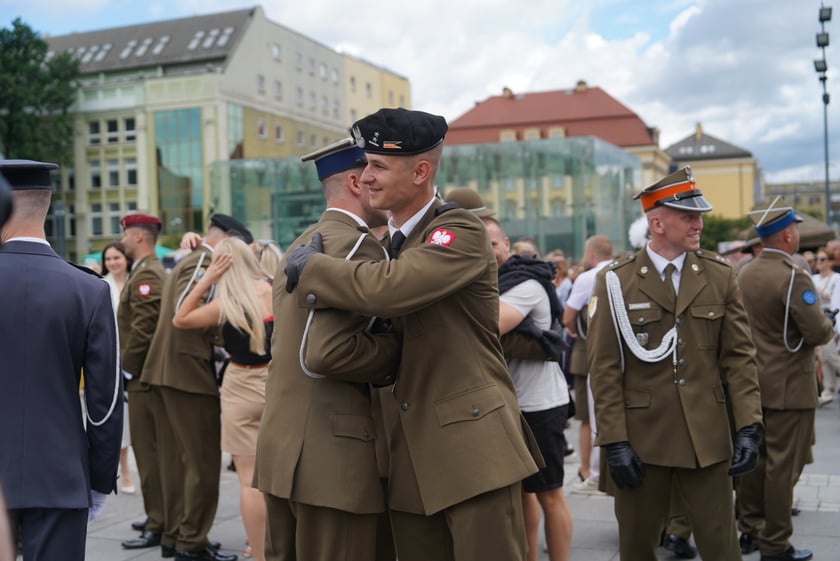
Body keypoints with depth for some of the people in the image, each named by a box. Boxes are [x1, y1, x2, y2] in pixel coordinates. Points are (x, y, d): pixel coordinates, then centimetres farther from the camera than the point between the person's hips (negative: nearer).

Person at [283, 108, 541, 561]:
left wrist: (310, 267, -13)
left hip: (472, 443, -7)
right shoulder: (385, 241, 15)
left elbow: (388, 288, -28)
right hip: (411, 454, 8)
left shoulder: (461, 231, -11)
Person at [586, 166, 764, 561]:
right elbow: (604, 368, -6)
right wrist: (614, 442, -10)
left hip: (708, 436, 2)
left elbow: (739, 356, 3)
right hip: (641, 436, -1)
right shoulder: (616, 282, -4)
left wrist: (748, 426, -5)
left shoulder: (720, 275, 4)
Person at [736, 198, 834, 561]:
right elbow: (818, 332, -20)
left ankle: (749, 529, 25)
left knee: (755, 458, 15)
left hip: (753, 381, 8)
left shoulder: (746, 274, 5)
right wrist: (827, 326, 1)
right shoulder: (793, 277, -19)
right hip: (789, 385, -8)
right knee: (783, 464, 0)